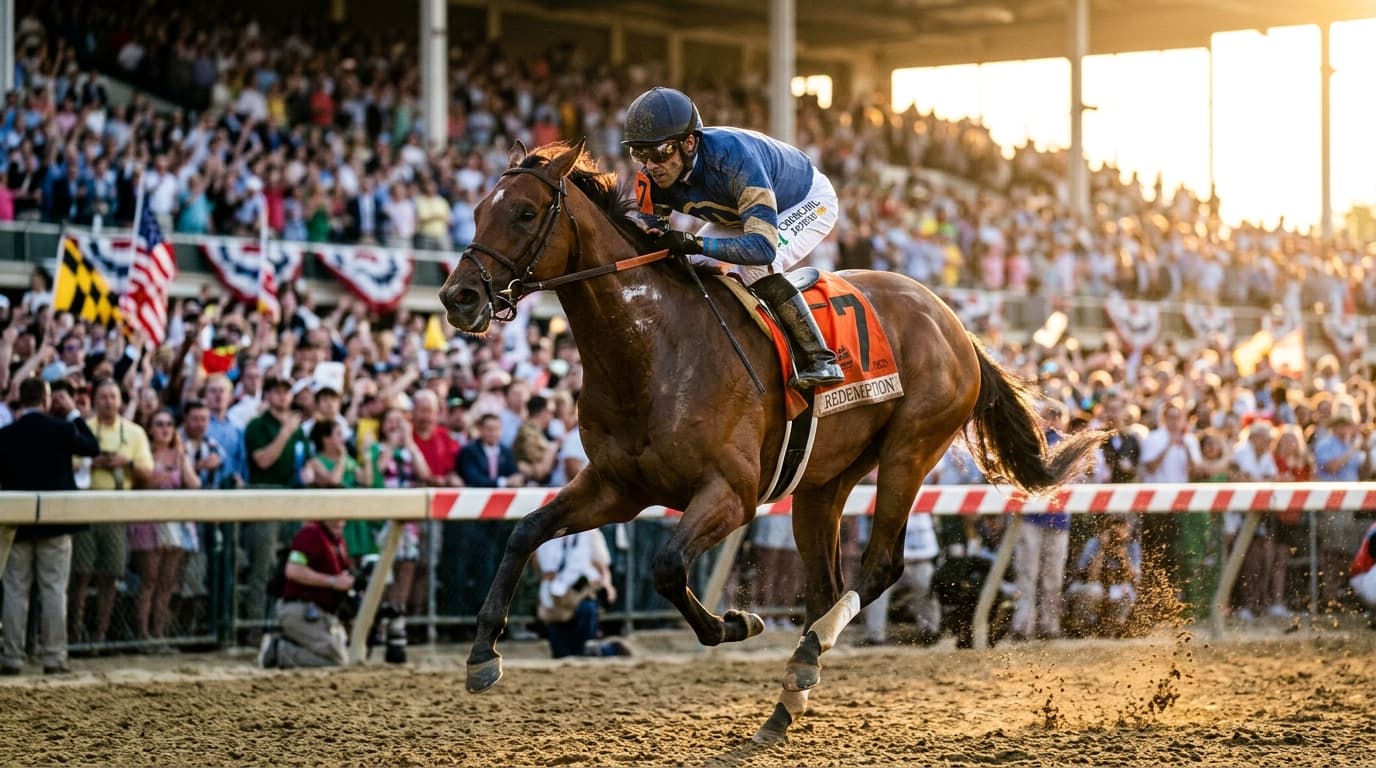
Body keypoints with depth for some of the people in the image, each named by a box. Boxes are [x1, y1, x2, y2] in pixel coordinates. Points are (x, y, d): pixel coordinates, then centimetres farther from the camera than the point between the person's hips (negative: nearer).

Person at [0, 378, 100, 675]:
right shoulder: (62, 429, -10)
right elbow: (92, 447, 7)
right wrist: (75, 415, 13)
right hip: (56, 521, -1)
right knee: (54, 589, 3)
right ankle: (54, 657, 1)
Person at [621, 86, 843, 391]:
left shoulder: (733, 156, -44)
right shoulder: (654, 178, -24)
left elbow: (764, 245, -49)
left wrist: (693, 243, -59)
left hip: (810, 201, -7)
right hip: (740, 213, 7)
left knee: (757, 266, -31)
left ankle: (819, 359, -23)